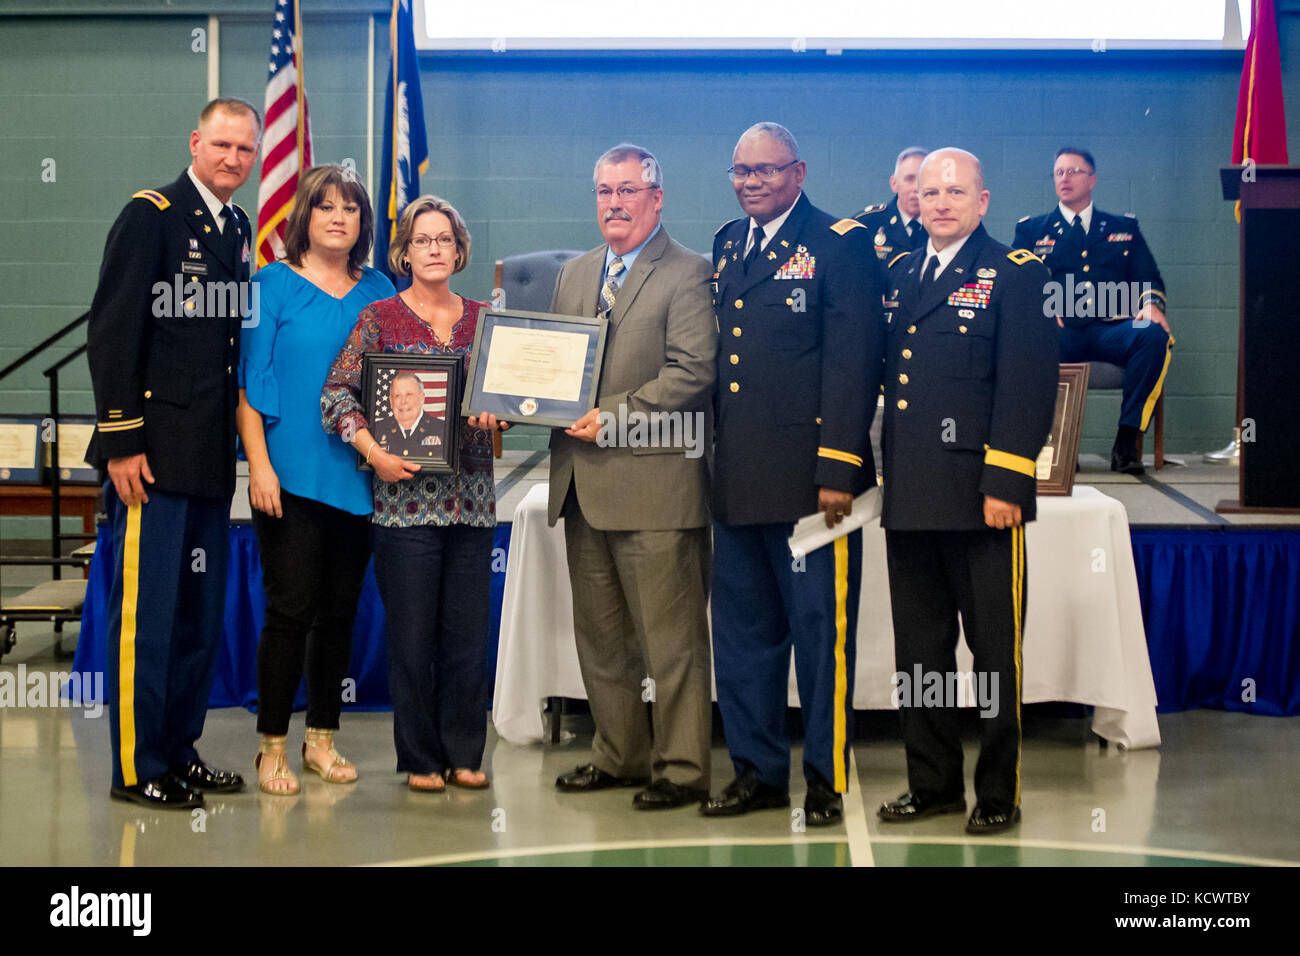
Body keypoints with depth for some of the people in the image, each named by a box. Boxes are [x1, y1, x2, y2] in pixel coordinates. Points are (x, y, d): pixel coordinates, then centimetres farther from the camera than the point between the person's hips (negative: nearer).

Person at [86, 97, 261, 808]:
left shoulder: (239, 230, 16)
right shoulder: (150, 215, -6)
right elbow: (112, 333, -11)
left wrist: (238, 441, 13)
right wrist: (121, 442, -15)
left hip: (211, 456, 7)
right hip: (153, 453, -7)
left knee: (201, 610, 11)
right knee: (145, 609, -2)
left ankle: (179, 751, 21)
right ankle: (136, 768, 7)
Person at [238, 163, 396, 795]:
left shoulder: (378, 291, 11)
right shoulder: (274, 284, 0)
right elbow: (250, 379, -3)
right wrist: (259, 464, -11)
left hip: (357, 475, 4)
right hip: (290, 475, -4)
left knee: (340, 611, 8)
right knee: (291, 609, -5)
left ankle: (322, 739, 19)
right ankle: (273, 747, 6)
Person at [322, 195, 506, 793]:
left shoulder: (483, 318, 11)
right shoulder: (379, 318, 1)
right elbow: (336, 393, -5)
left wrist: (498, 414, -6)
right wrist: (372, 449, -16)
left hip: (471, 496, 3)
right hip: (405, 494, -3)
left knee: (469, 632, 5)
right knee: (412, 635, 1)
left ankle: (463, 754, 17)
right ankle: (420, 759, 13)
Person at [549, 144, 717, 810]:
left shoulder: (687, 274, -4)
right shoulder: (574, 274, 19)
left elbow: (692, 372, -13)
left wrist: (615, 416, -17)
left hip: (655, 483, -7)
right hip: (583, 482, 7)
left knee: (671, 639, -2)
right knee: (600, 635, 14)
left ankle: (681, 768, 6)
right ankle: (619, 755, 26)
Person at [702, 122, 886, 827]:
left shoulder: (842, 246, -4)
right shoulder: (726, 247, 16)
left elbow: (852, 365, -10)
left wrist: (837, 471, -16)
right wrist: (713, 459, 10)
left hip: (808, 478, -6)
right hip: (736, 478, 7)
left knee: (820, 630, 0)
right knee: (741, 631, 12)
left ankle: (827, 778, 12)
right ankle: (757, 769, 23)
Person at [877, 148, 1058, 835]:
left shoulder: (1016, 275, -2)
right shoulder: (898, 276, 16)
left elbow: (1028, 387, -9)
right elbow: (883, 377, 16)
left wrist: (1003, 484, -16)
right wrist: (882, 477, 7)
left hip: (979, 499, -6)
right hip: (909, 497, 6)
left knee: (995, 654, 2)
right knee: (919, 652, 12)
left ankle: (998, 793, 14)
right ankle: (933, 784, 23)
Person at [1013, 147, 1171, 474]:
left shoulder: (1124, 228, 25)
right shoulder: (1031, 230, 21)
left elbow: (1150, 279, 17)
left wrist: (1151, 304, -8)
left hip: (1110, 330, 1)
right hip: (1057, 333, -1)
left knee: (1154, 335, -33)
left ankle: (1127, 440, -27)